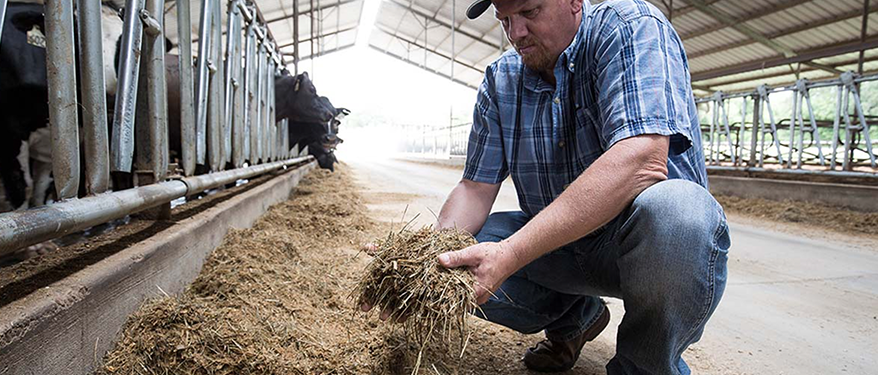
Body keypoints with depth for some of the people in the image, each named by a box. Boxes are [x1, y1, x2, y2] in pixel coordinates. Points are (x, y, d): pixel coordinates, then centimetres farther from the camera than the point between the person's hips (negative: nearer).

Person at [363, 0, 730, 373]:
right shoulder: (500, 80, 1)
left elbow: (642, 159, -32)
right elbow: (476, 187, -1)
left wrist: (512, 253, -38)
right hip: (559, 241, 5)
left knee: (671, 205, -36)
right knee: (458, 268, -11)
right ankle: (575, 317, 14)